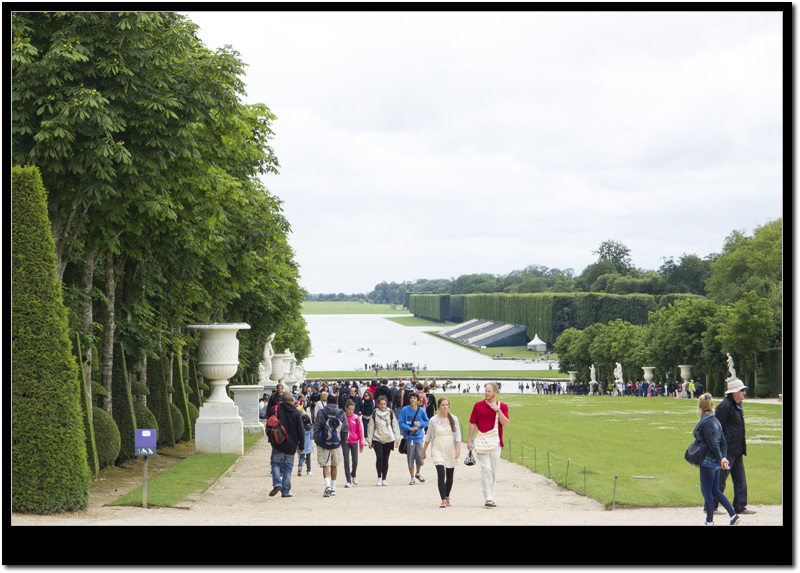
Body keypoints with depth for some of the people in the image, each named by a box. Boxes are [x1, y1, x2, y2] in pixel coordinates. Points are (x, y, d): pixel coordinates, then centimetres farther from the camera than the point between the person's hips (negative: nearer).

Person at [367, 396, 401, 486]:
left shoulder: (390, 414, 5)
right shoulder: (374, 414, 4)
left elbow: (395, 427, 9)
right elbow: (370, 428, 6)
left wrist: (397, 439, 5)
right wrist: (369, 440, 3)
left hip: (388, 440, 1)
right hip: (377, 439, -1)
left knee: (385, 459, 4)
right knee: (379, 457, -16)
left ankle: (384, 479, 14)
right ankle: (379, 477, -2)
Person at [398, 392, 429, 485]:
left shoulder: (421, 411, 2)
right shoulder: (404, 410, -4)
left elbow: (426, 421, 14)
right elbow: (400, 423, -4)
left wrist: (420, 424, -5)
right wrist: (409, 428, -17)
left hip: (418, 437, 1)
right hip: (409, 438, -1)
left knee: (420, 456, -7)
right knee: (410, 458, 2)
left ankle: (418, 473, 20)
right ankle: (412, 478, 15)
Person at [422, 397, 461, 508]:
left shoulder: (454, 419, 4)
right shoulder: (433, 420, 1)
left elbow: (458, 435, 0)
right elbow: (428, 437, 10)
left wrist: (458, 449, -14)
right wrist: (424, 451, 14)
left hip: (450, 451, 2)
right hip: (438, 450, -2)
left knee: (449, 476, 9)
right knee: (441, 475, -16)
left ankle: (447, 497, 29)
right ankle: (443, 500, -18)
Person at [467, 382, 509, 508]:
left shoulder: (502, 407, 6)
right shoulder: (478, 406, 5)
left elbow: (505, 424, -6)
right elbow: (473, 424, 8)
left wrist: (497, 410, -15)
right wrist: (469, 440, 4)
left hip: (496, 443, 2)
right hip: (482, 442, -2)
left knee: (494, 470, 7)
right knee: (486, 469, -12)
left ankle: (491, 496, 17)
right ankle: (488, 498, -14)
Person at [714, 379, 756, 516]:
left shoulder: (738, 405, 14)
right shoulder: (725, 406, -15)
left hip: (737, 451, 9)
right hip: (728, 451, -9)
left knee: (740, 480, 10)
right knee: (720, 480, -3)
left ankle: (740, 507, 15)